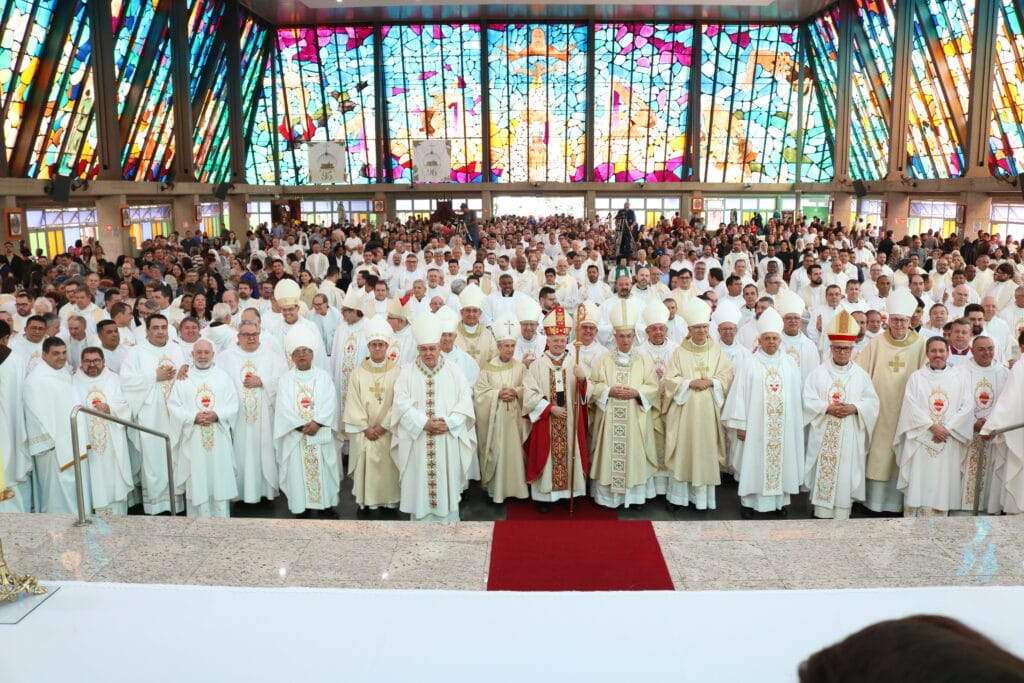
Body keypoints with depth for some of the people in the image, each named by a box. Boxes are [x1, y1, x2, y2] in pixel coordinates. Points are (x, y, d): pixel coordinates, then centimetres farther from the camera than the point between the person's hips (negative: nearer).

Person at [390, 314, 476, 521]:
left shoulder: (453, 371, 4)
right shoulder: (407, 373, 3)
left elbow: (465, 400, -3)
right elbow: (402, 404, -7)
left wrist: (448, 423, -16)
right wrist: (424, 423, -18)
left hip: (447, 440, 0)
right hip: (418, 441, 0)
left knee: (447, 480, 5)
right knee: (420, 482, 3)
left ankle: (447, 519, 17)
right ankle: (422, 520, 14)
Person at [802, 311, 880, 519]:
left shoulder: (861, 374, 8)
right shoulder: (818, 372, 3)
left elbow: (872, 403, 4)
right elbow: (808, 400, -2)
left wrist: (854, 408, -13)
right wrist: (827, 408, -17)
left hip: (850, 436, 1)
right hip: (824, 435, -1)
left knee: (846, 474, 2)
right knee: (823, 473, 0)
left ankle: (842, 515, 11)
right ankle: (822, 514, 9)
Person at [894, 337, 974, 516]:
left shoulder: (958, 377, 10)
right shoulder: (916, 377, 6)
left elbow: (967, 406, 1)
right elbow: (911, 405, -4)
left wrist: (947, 428, -10)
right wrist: (932, 426, -13)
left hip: (948, 442, 1)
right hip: (921, 440, -1)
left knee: (942, 485, 1)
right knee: (918, 484, -2)